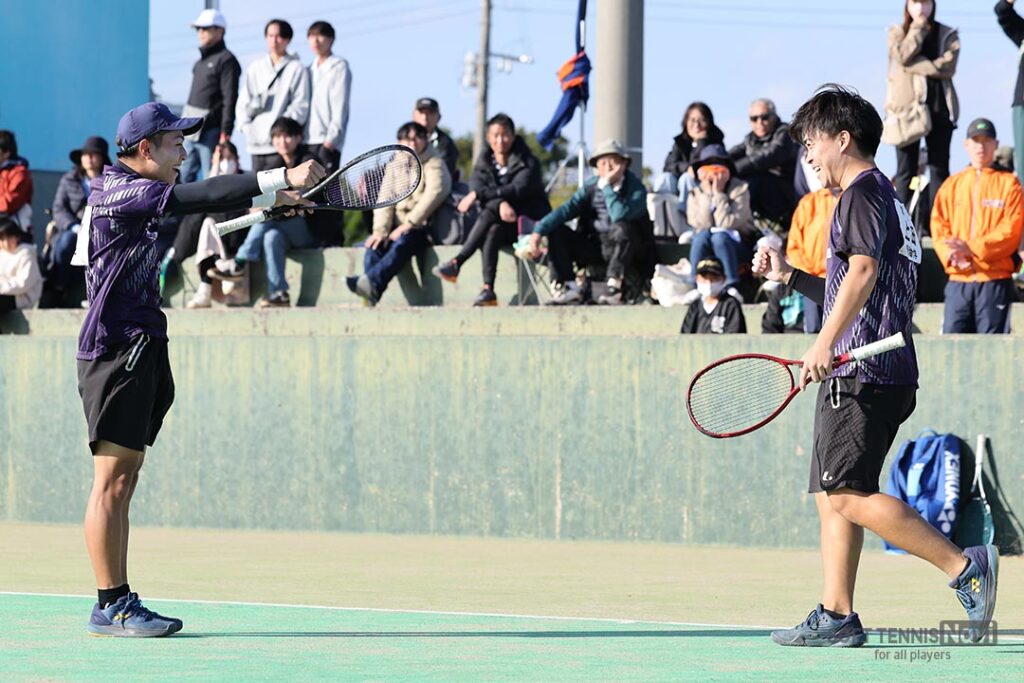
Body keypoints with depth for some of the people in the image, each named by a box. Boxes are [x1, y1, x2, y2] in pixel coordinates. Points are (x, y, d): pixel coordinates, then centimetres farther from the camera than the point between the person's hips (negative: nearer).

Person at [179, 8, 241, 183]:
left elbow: (230, 99, -14)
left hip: (210, 131, -9)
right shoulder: (201, 61, 18)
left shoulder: (226, 60, -8)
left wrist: (225, 133, -19)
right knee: (183, 177, 8)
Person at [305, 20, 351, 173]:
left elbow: (340, 107, -8)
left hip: (327, 142, -6)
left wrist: (330, 139, -16)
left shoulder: (339, 67, -1)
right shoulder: (310, 70, 18)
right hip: (307, 141, 7)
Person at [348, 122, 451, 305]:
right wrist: (381, 230, -11)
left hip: (423, 229, -5)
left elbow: (433, 195, -14)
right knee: (376, 244, -25)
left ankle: (372, 282, -56)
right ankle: (370, 291, -44)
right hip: (399, 228, 5)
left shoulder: (434, 164, 2)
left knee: (402, 242, -36)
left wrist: (407, 225, -20)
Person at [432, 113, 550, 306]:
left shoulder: (528, 163, -2)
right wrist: (500, 204, -30)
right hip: (499, 225, 3)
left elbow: (518, 189, -19)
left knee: (489, 214, -32)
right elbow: (477, 185, -9)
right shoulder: (484, 163, 10)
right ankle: (488, 290, -44)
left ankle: (456, 263, -38)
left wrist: (478, 194, -26)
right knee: (491, 233, -33)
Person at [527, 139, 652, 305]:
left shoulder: (635, 188, -8)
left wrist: (607, 186, -21)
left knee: (621, 228, -36)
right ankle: (567, 286, -19)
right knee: (556, 231, -11)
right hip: (595, 249, 5)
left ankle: (615, 286, -34)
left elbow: (619, 216, -27)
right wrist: (539, 230, -18)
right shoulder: (590, 187, 7)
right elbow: (567, 209, -5)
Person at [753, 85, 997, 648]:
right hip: (871, 375, 11)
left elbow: (863, 271, -23)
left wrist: (826, 342, -29)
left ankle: (965, 567, -17)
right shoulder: (885, 198, 24)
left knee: (849, 496, -15)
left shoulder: (862, 194, -7)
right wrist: (789, 275, 26)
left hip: (862, 374, -11)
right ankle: (836, 617, 6)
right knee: (832, 496, 8)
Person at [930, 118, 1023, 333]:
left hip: (995, 281, -3)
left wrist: (973, 248, -15)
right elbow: (938, 227, 8)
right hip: (958, 280, 3)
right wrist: (951, 254, -12)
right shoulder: (952, 185, 16)